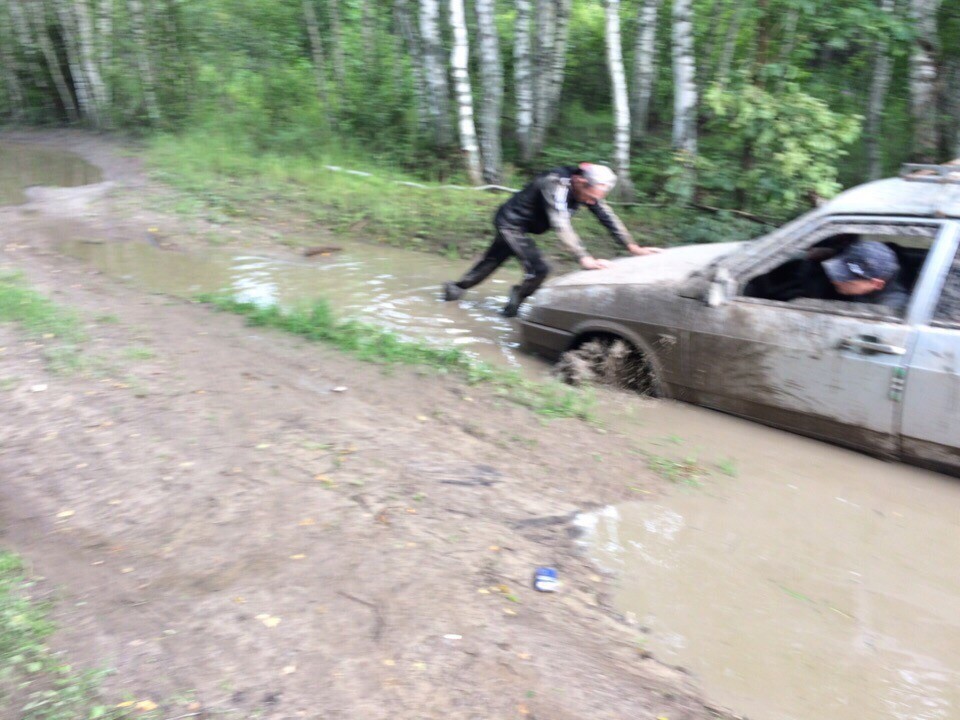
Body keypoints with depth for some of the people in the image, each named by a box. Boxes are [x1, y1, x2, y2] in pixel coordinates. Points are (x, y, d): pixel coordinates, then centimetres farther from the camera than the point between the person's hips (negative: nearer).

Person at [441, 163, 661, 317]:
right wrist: (585, 259, -56)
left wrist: (633, 247, -21)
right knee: (538, 268, -18)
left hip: (518, 225, 8)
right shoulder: (556, 184, -35)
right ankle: (513, 306, 2)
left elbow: (607, 217, -11)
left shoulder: (588, 189, -11)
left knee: (491, 261, 21)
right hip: (510, 222, -8)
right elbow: (561, 225, -46)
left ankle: (456, 289, 38)